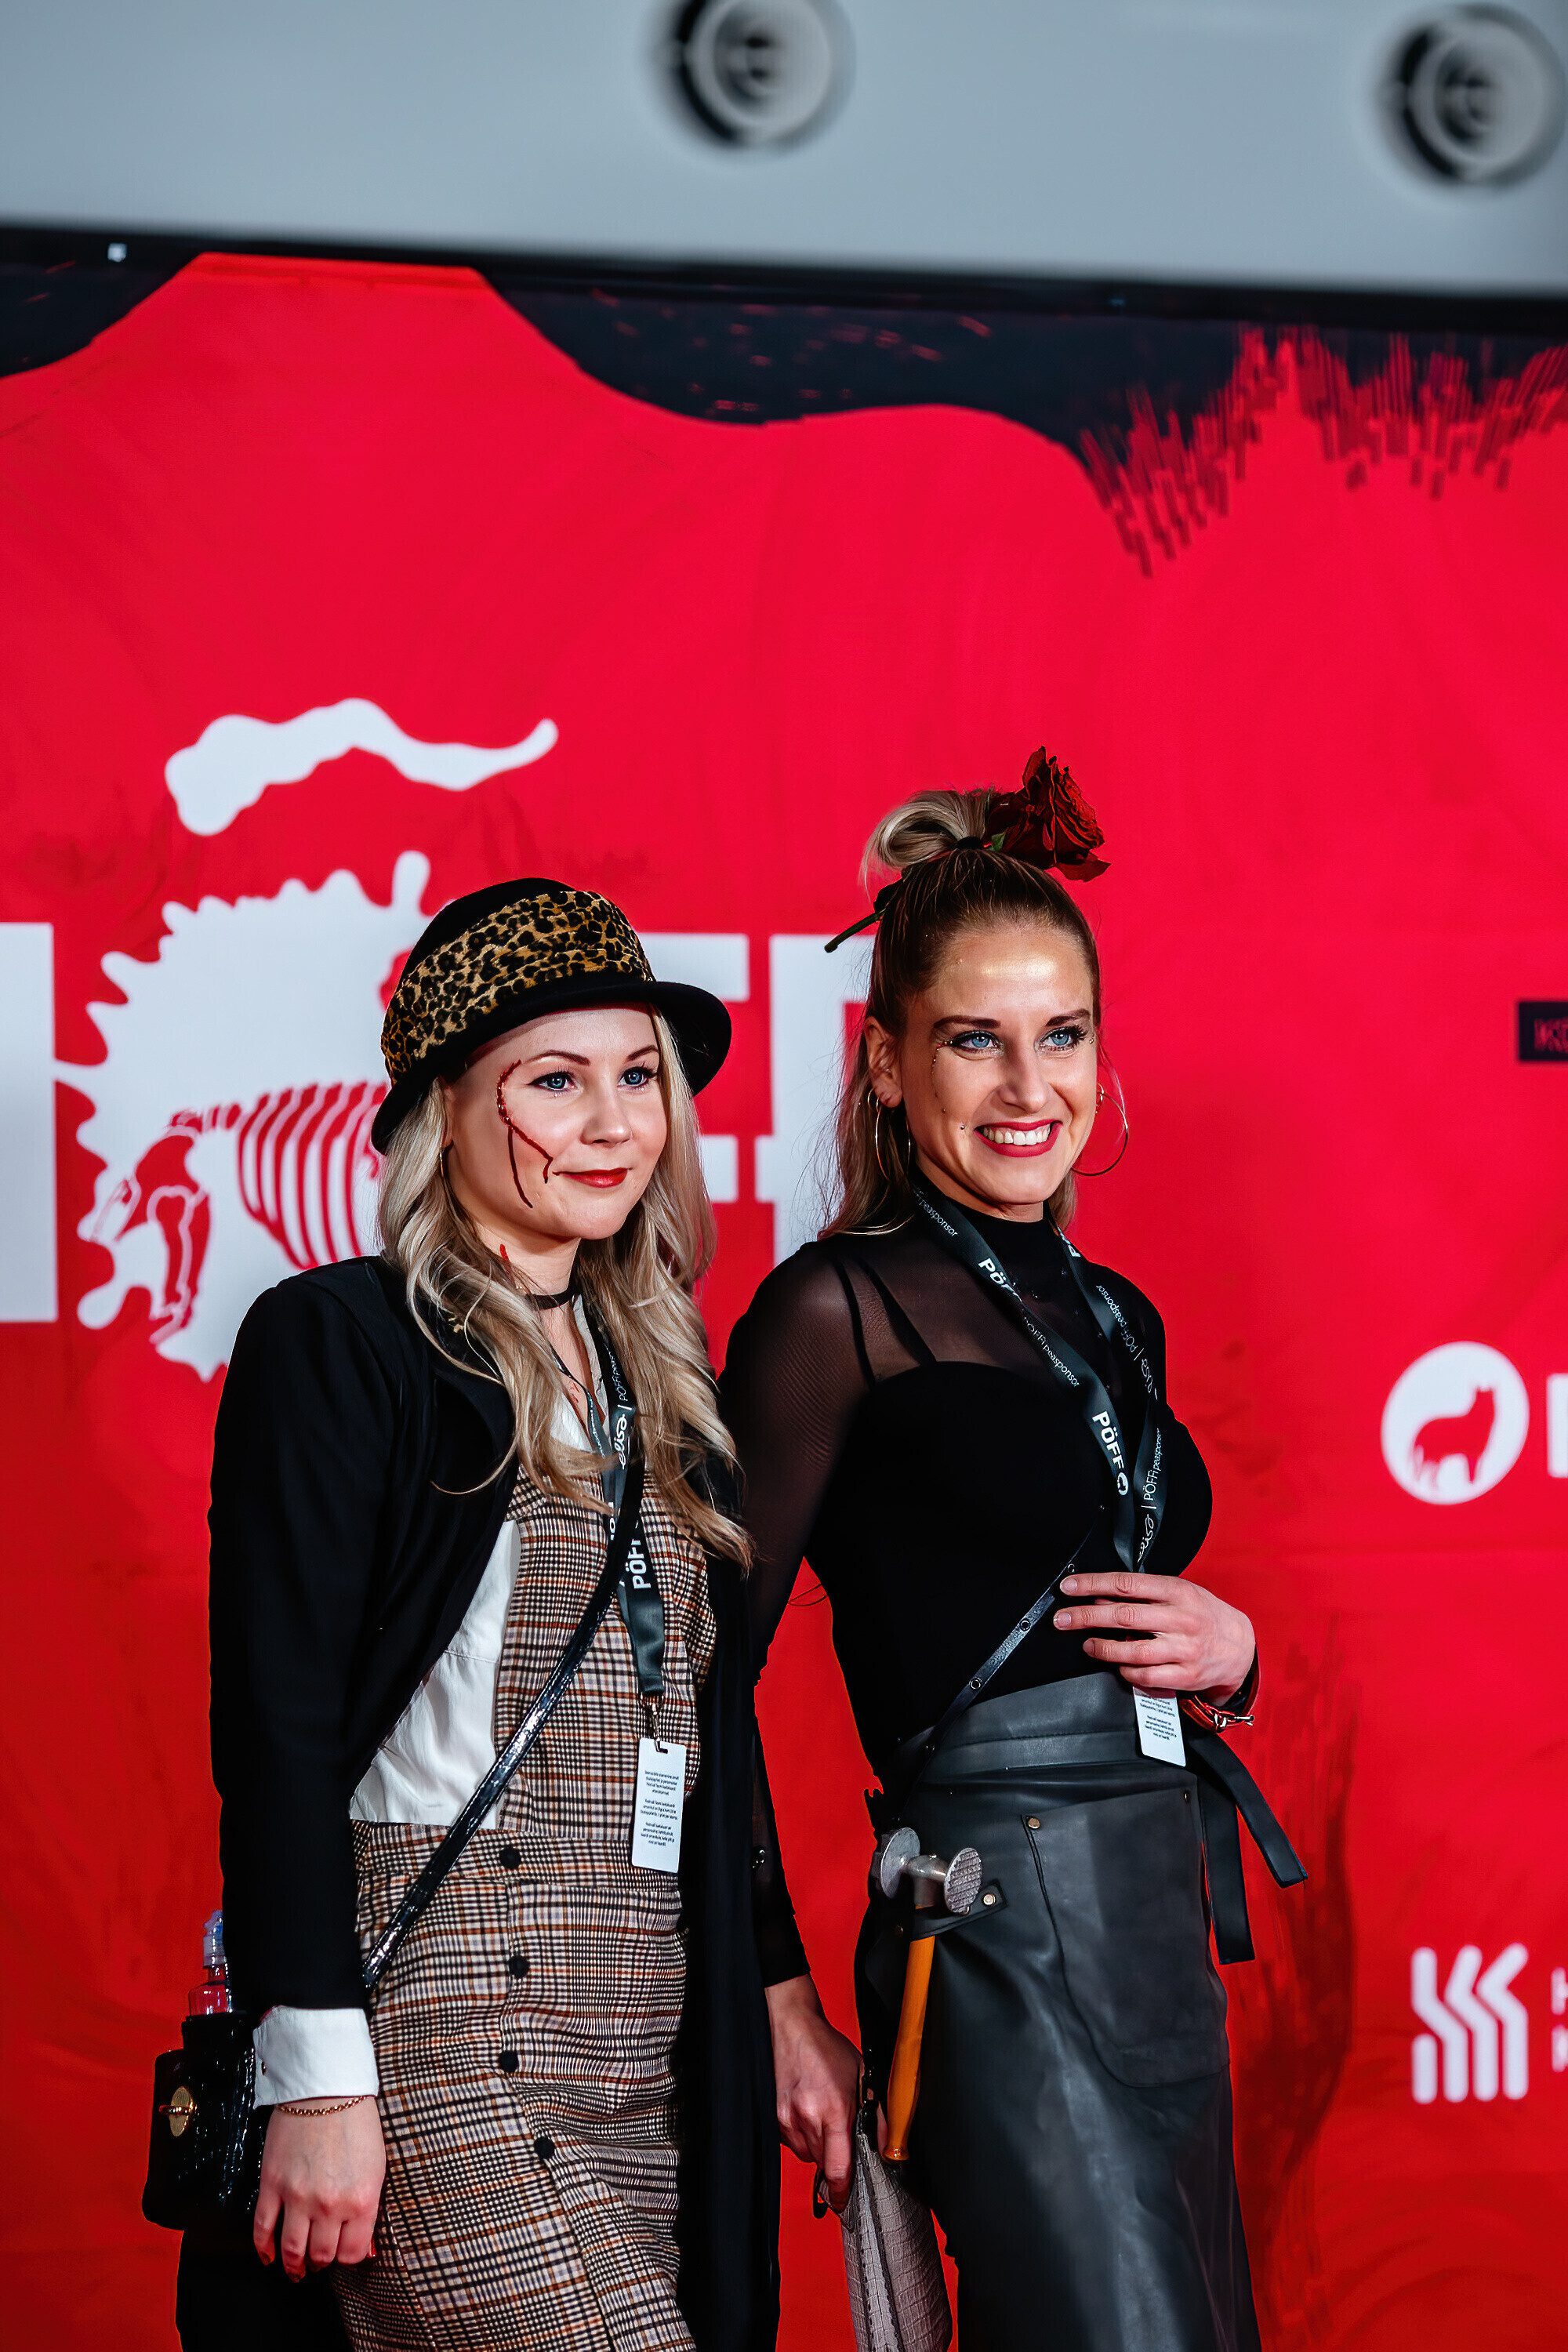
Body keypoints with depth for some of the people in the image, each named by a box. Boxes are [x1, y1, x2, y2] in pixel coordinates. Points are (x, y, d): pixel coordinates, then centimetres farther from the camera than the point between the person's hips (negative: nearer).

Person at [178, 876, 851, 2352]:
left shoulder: (659, 1373, 18)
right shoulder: (336, 1342, -3)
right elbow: (276, 1722, -9)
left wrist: (782, 1996, 18)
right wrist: (316, 2078, -15)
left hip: (652, 2041, 7)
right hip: (432, 2012, -7)